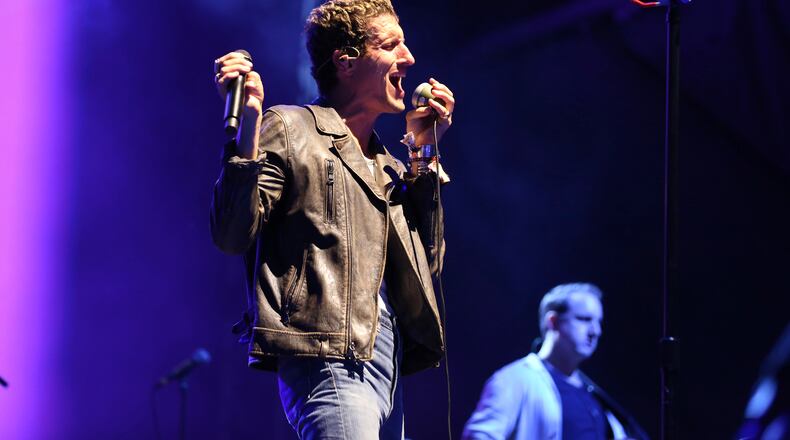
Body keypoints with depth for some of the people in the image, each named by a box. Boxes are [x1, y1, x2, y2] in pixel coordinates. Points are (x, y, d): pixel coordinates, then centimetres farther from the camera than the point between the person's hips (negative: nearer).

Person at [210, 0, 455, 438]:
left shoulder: (387, 166, 24)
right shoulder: (289, 129, 2)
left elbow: (428, 262, 18)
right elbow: (232, 234, -8)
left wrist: (423, 153, 17)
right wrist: (247, 122, -15)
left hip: (387, 369, 8)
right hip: (329, 362, -8)